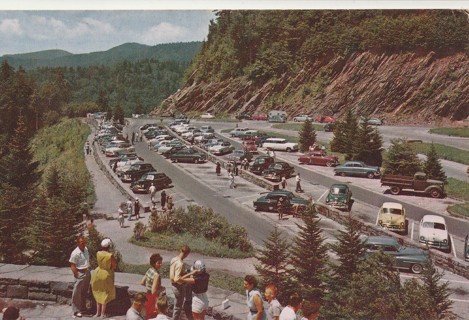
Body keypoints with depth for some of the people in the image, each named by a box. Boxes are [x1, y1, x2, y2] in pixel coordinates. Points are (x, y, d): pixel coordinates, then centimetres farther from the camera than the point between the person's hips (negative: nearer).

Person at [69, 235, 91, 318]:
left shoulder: (86, 249, 2)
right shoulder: (75, 253, -21)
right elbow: (72, 266, -18)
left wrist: (88, 271, 11)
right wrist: (77, 276, -18)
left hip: (87, 273, 8)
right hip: (80, 274, -8)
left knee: (85, 292, 19)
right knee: (77, 293, 0)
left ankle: (83, 308, 33)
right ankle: (76, 311, 8)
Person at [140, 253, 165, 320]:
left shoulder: (149, 271, 2)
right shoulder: (156, 275, -23)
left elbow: (142, 283, 13)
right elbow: (154, 291, -26)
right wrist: (161, 289, -9)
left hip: (148, 296, 9)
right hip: (153, 298, -9)